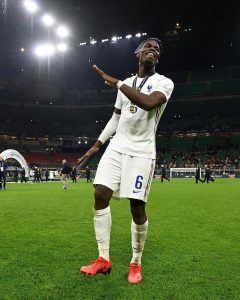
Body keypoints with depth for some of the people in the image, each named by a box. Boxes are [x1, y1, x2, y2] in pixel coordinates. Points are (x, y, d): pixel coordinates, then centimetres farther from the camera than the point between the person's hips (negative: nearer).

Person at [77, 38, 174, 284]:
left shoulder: (164, 82, -2)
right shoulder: (126, 83, 16)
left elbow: (149, 103, -26)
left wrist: (116, 82, -19)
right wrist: (97, 145, 18)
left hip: (141, 152, -5)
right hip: (116, 147, 5)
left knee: (137, 207, -6)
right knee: (100, 195, -6)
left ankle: (135, 264, 15)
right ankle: (103, 259, 7)